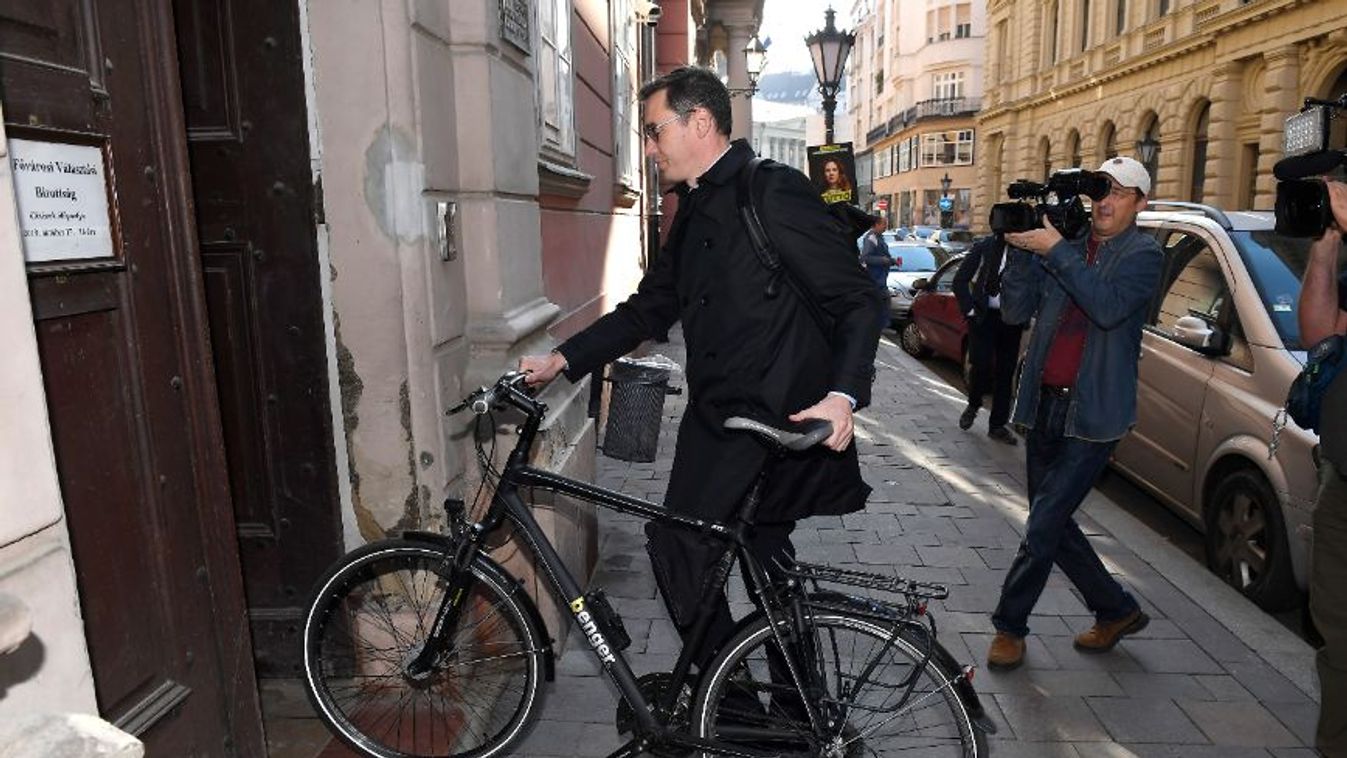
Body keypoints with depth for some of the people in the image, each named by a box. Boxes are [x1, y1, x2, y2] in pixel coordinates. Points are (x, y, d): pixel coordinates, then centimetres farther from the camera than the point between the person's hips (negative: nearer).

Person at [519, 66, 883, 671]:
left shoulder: (776, 192, -10)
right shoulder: (693, 214, 16)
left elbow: (857, 300, -13)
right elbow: (648, 309, 18)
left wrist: (843, 395, -27)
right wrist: (561, 360, 11)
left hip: (783, 423, -7)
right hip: (714, 419, 7)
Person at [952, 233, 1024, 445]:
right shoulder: (985, 247, -4)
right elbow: (960, 280, -1)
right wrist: (969, 309, -6)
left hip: (1012, 320, 2)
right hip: (984, 316, -2)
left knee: (1005, 372, 6)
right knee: (982, 366, -9)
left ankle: (997, 426, 16)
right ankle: (973, 405, 21)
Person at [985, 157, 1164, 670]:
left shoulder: (1143, 255, -3)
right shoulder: (1063, 247, 9)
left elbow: (1110, 306, -23)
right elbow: (1014, 310, 1)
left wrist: (1056, 251, -22)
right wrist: (1023, 248, -11)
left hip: (1093, 413, -5)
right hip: (1044, 403, 6)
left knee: (1044, 525, -6)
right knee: (1053, 522, 13)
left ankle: (1010, 626, 11)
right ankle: (1117, 610, 33)